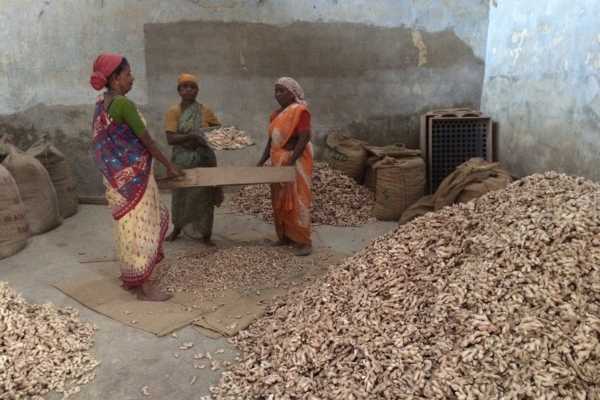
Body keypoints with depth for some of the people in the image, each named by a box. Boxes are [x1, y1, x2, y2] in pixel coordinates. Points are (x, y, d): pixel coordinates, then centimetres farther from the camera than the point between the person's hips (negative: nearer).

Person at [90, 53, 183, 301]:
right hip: (132, 175, -9)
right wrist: (169, 166, -6)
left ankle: (132, 276, 29)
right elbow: (146, 139, -15)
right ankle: (144, 286, 8)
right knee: (140, 226, -1)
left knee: (131, 225, 18)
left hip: (116, 176, 9)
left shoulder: (101, 104, 9)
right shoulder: (123, 104, -18)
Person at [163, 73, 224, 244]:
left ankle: (206, 235, 11)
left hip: (203, 159, 0)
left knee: (204, 196, 1)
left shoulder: (206, 111, 0)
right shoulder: (173, 112, -4)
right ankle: (177, 227, 34)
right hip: (182, 160, 0)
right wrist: (192, 136, -29)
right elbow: (171, 138, -15)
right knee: (180, 194, 11)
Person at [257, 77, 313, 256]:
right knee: (280, 200, 11)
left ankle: (304, 241, -3)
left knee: (297, 200, -8)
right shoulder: (276, 114, 14)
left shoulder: (300, 110, -11)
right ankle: (285, 236, 22)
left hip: (296, 161, -8)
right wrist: (262, 161, 10)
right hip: (278, 161, 8)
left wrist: (290, 160, -25)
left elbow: (304, 138, -19)